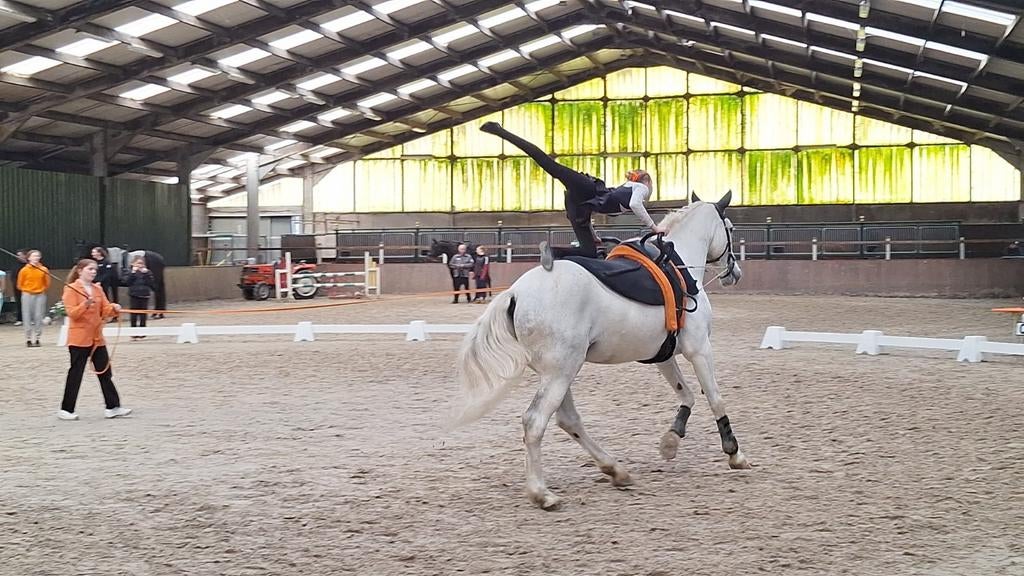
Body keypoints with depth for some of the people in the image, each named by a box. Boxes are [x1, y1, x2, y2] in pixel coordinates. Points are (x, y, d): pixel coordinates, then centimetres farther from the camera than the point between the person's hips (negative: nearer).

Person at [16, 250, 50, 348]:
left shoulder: (44, 270, 0)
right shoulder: (24, 270, -3)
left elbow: (47, 283, 10)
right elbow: (20, 285, 4)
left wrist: (41, 290, 3)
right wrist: (27, 291, 0)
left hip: (40, 295, 1)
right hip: (27, 295, -1)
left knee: (38, 317, 0)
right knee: (27, 317, 0)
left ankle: (36, 338, 8)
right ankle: (28, 339, 7)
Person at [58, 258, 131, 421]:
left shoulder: (98, 289, 11)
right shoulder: (71, 289, -7)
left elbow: (105, 310, 7)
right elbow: (72, 313, -15)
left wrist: (114, 308, -14)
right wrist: (85, 305, -31)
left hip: (97, 338, 6)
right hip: (79, 338, -6)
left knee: (105, 372, 6)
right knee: (75, 374, -1)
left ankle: (112, 407, 9)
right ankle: (66, 410, 8)